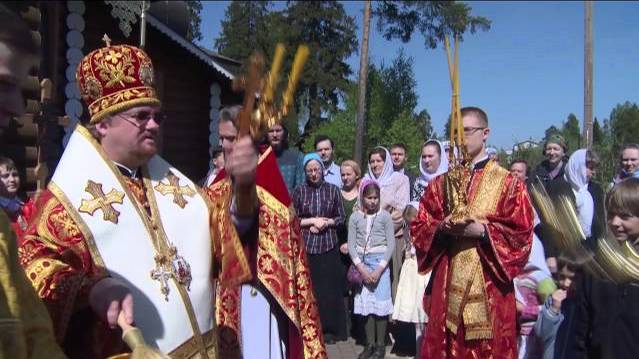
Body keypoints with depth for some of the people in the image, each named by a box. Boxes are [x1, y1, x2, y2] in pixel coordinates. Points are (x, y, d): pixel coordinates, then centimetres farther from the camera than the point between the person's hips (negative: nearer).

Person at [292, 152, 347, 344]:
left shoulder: (333, 190, 6)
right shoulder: (299, 191, 5)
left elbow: (341, 218, 7)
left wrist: (325, 223, -9)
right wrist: (313, 221, -9)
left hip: (329, 246, 0)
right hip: (306, 246, 0)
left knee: (329, 288, 2)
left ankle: (329, 329, 15)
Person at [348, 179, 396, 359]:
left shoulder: (385, 216, -2)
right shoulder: (355, 217, 3)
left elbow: (391, 244, -4)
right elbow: (351, 245, 1)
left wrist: (379, 269, -11)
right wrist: (361, 268, -9)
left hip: (380, 261, -2)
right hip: (361, 262, 2)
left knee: (380, 303, -3)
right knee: (365, 303, 5)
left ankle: (380, 345, 9)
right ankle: (370, 343, 16)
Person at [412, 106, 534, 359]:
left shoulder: (508, 183, 1)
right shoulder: (440, 183, 11)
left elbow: (522, 234, -6)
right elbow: (418, 227, 8)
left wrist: (481, 230, -18)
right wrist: (441, 228, -12)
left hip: (489, 288, -3)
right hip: (446, 287, 3)